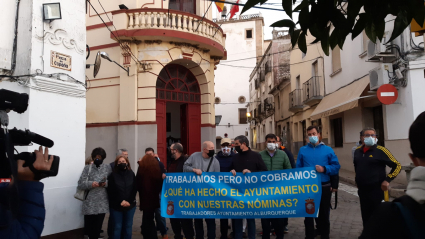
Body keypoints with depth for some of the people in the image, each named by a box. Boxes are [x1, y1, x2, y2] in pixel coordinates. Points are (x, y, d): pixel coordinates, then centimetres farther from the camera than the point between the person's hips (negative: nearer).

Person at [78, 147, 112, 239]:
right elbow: (80, 184, -3)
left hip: (102, 203, 1)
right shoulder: (87, 168, 1)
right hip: (89, 203, -1)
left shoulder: (108, 168, 5)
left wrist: (106, 183, -13)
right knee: (88, 225, 3)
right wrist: (91, 184, -20)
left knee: (98, 226, 9)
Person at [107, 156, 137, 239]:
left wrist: (129, 202, -11)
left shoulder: (131, 174, 3)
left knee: (128, 226, 11)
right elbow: (110, 191, -8)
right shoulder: (113, 175, -4)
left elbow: (134, 189, 0)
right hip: (116, 206, -2)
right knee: (117, 227, 4)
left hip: (130, 205, 2)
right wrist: (120, 202, -14)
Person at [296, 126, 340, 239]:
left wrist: (324, 169, -18)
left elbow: (336, 167, -2)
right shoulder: (302, 150, 3)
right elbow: (298, 169, 2)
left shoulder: (328, 150, 1)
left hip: (324, 187, 0)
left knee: (324, 214, 13)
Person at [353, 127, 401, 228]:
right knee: (365, 216, 15)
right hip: (362, 190, 5)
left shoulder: (381, 151, -10)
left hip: (376, 190, -5)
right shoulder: (357, 151, 6)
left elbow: (397, 166, -7)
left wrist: (387, 180, -14)